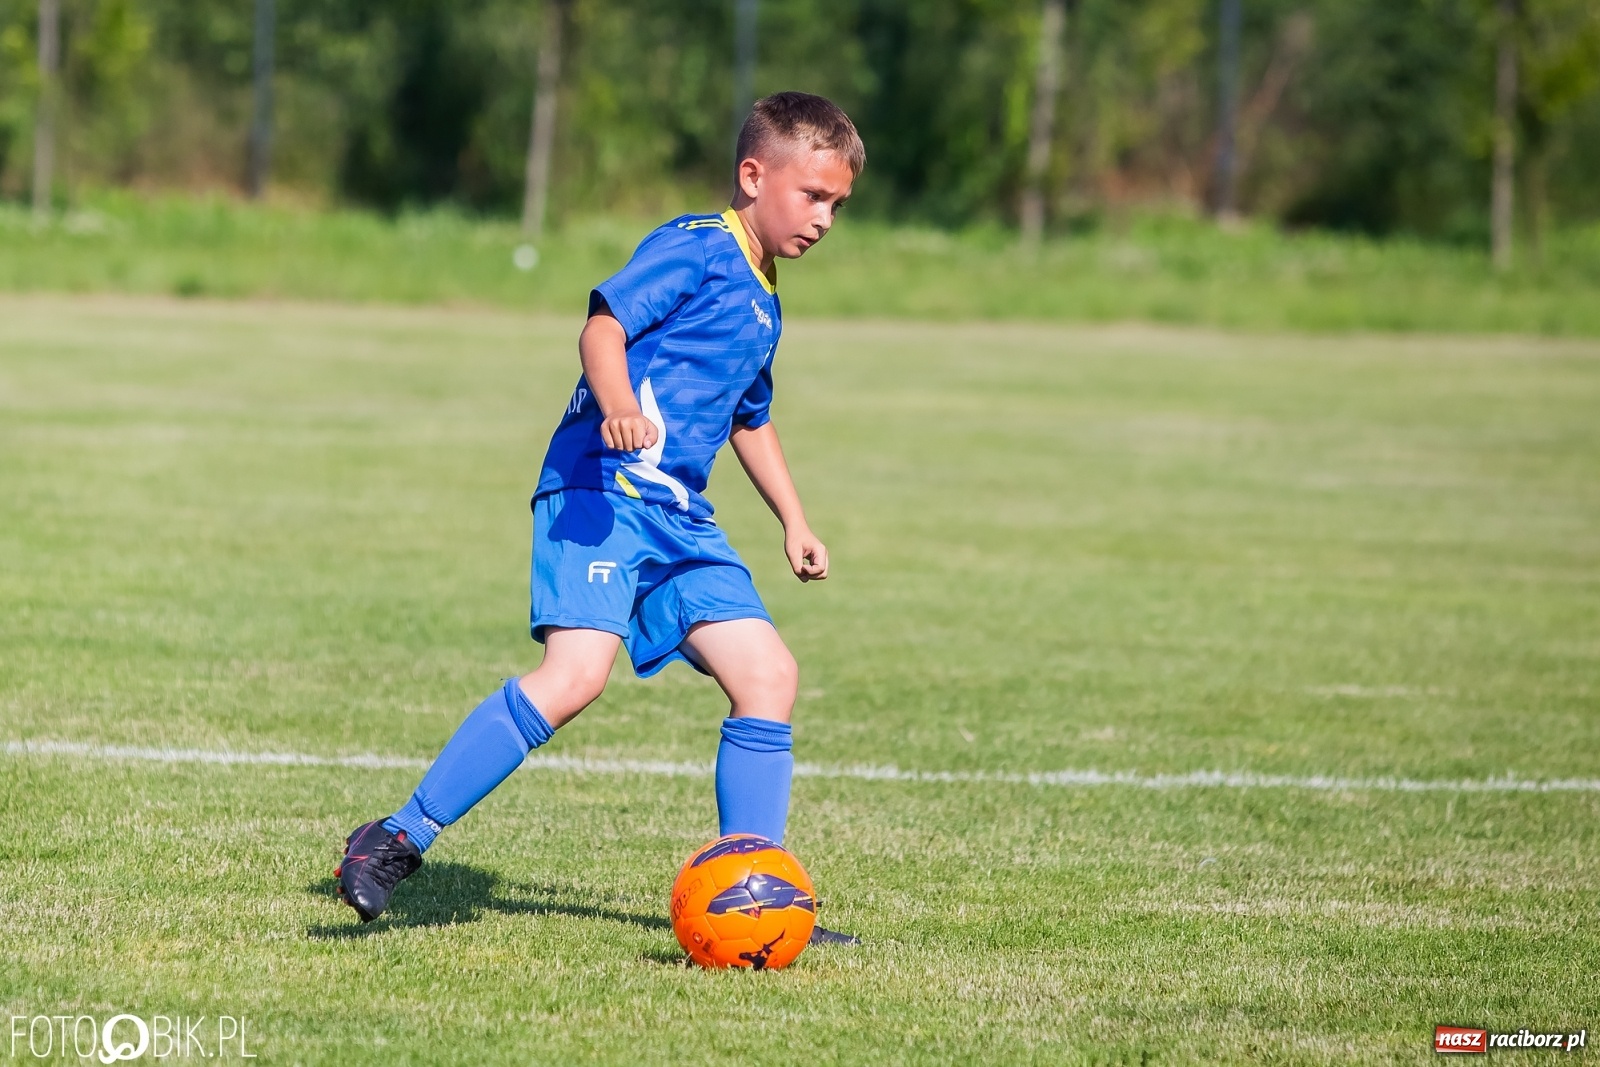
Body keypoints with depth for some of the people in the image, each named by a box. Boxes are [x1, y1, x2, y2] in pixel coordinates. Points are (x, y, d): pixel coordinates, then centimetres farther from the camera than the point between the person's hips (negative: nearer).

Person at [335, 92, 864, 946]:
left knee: (767, 674, 0)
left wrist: (793, 521, 41)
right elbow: (605, 322, -17)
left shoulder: (762, 302, 24)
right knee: (576, 673, -24)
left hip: (677, 519, 9)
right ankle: (400, 840, -17)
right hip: (600, 489, -9)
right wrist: (618, 406, -35)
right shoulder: (696, 248, -3)